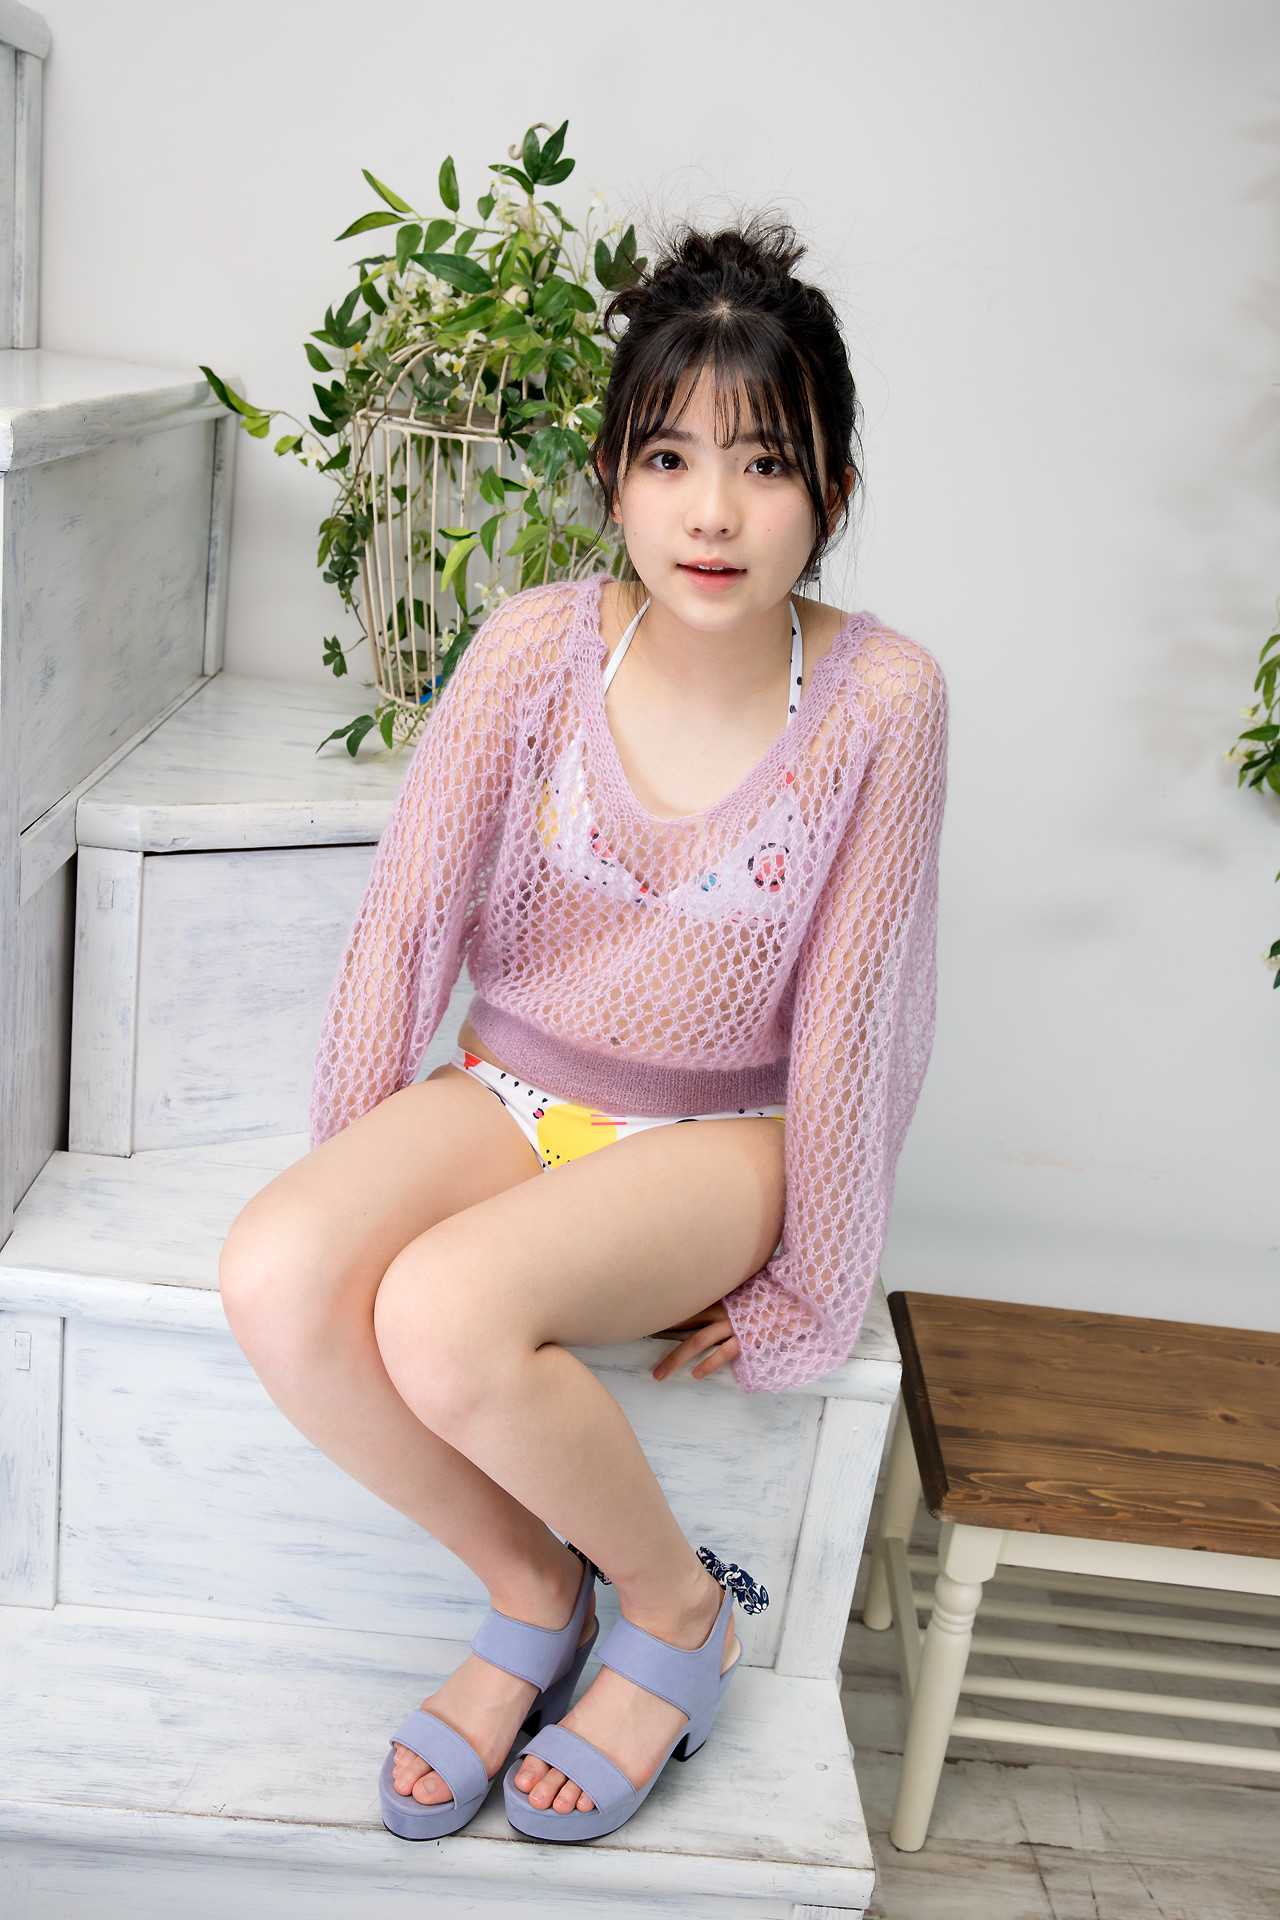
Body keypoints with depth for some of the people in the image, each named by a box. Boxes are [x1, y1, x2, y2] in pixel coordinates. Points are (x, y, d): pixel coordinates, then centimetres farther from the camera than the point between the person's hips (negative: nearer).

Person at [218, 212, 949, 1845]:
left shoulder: (880, 697, -14)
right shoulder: (541, 641, -10)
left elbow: (847, 1010, -10)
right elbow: (406, 915, -5)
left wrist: (797, 1293, -6)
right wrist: (356, 1181, -2)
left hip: (714, 1137, -3)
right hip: (511, 1088, 3)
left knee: (444, 1316, -31)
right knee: (274, 1280, -25)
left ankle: (679, 1610, 0)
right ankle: (532, 1592, 2)